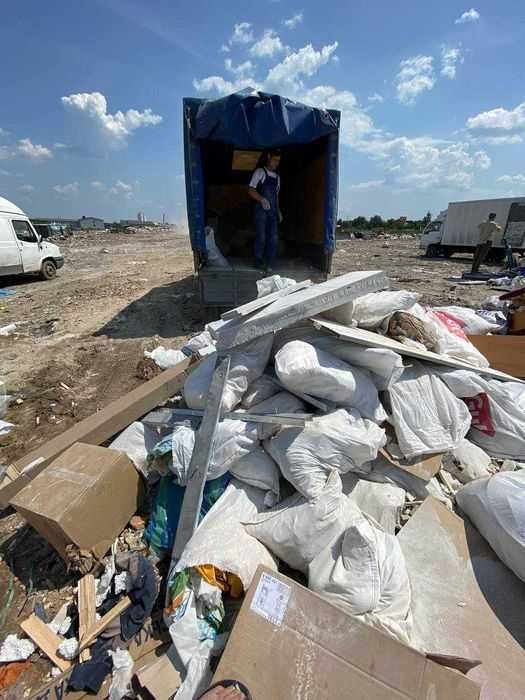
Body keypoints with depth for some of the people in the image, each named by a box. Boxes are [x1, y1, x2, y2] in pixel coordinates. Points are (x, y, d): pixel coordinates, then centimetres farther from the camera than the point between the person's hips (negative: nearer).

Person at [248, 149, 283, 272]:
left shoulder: (277, 177, 20)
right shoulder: (260, 172, 2)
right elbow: (251, 190, -6)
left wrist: (279, 211, 18)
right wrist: (261, 199, -23)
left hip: (273, 211, 5)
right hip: (261, 210, -5)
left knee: (274, 238, -3)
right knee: (261, 237, -7)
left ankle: (269, 264, 3)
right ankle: (259, 262, 7)